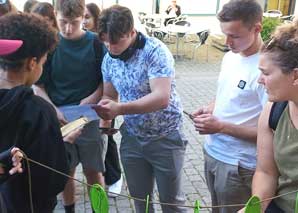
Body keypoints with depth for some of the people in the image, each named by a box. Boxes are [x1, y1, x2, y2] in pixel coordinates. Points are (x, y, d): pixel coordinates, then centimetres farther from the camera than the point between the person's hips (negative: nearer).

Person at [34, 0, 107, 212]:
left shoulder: (96, 43, -6)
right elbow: (39, 87, -2)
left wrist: (93, 98, -15)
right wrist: (54, 110, -17)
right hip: (60, 120, 1)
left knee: (93, 172, 9)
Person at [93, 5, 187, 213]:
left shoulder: (155, 51, -21)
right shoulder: (109, 59, -2)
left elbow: (161, 98, -31)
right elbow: (109, 96, 7)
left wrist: (119, 109, -39)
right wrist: (105, 118, -13)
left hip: (165, 137, -5)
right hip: (131, 138, 5)